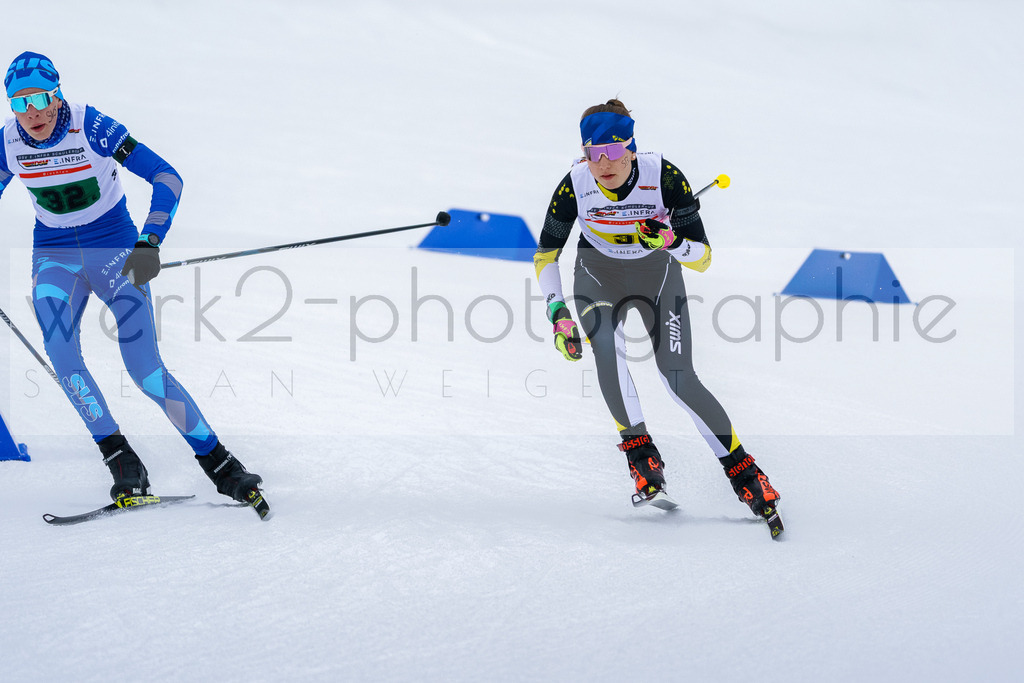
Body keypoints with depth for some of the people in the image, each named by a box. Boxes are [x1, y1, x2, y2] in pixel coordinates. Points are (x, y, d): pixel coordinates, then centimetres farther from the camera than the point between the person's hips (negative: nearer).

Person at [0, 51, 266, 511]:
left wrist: (149, 243, -32)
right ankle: (123, 465, -16)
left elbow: (166, 177, -21)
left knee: (144, 368, -14)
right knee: (59, 350, -24)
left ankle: (221, 466, -1)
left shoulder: (91, 127, -20)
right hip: (54, 256, 3)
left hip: (114, 248, -3)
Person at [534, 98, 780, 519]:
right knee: (605, 343, -31)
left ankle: (744, 472, -1)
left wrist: (672, 241, -43)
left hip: (657, 274, -1)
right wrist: (558, 313, -22)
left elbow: (703, 258, -22)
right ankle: (641, 454, -20)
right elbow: (545, 255, -9)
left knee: (679, 381, -14)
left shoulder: (664, 177, -28)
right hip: (598, 274, 1)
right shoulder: (575, 186, -24)